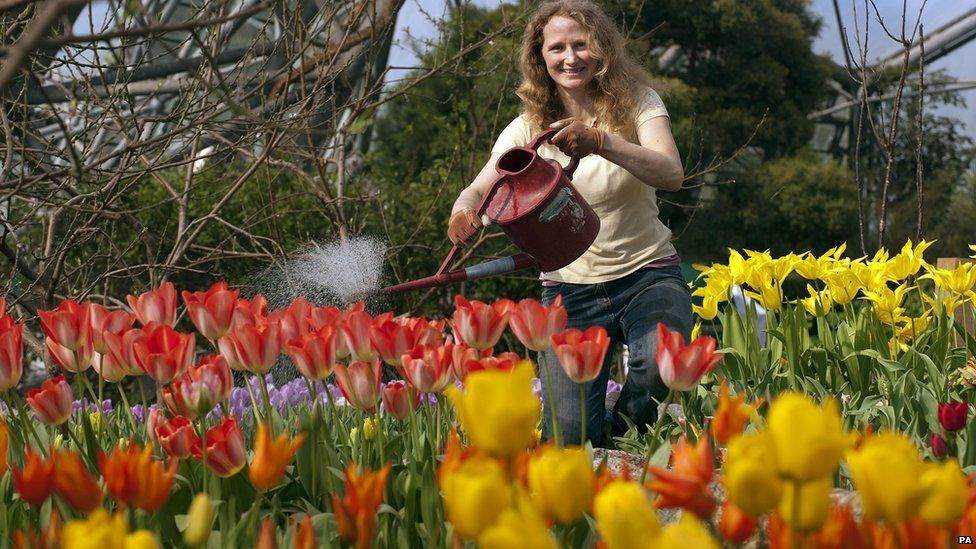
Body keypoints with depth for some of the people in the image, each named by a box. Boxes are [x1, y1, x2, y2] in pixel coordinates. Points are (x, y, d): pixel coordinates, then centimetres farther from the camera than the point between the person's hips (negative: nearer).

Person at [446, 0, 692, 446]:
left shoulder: (638, 103, -5)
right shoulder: (528, 128, 1)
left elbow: (671, 175, -21)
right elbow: (479, 190, -6)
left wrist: (601, 143, -38)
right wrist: (464, 212, -31)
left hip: (646, 275, -1)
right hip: (569, 289, 1)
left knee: (663, 364, -34)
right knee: (570, 439, -14)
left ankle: (623, 426, 3)